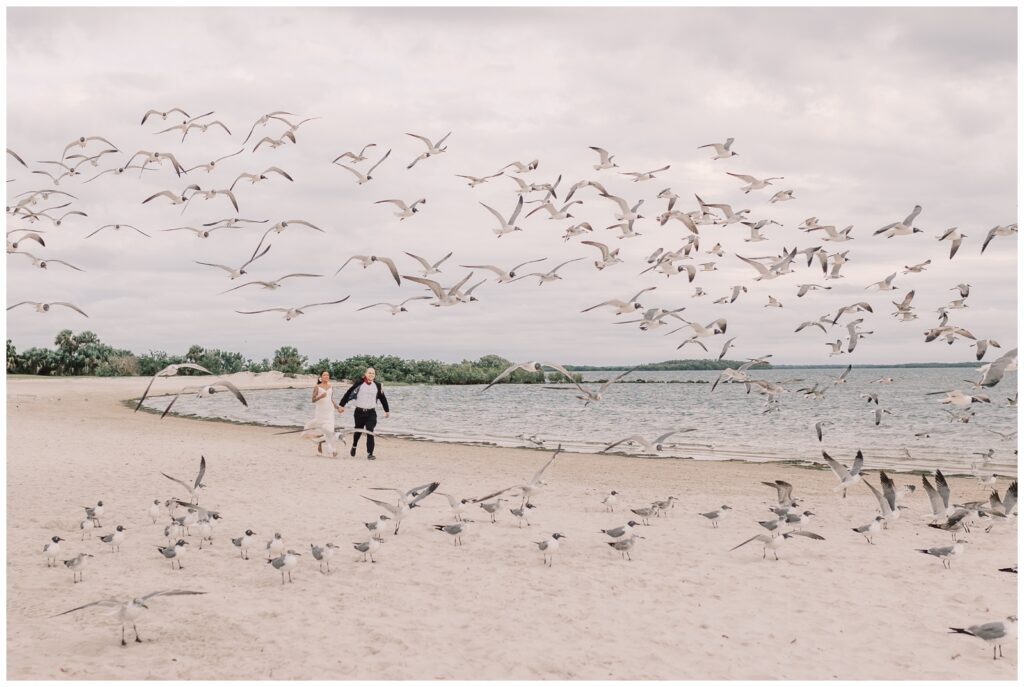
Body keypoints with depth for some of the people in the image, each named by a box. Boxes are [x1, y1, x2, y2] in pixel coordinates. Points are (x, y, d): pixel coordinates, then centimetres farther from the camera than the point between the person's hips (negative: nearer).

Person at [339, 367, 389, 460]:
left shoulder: (377, 385, 3)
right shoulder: (359, 384, -4)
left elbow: (382, 398, 15)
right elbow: (348, 393, 1)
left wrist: (387, 410, 22)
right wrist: (341, 405, 1)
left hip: (371, 413, 0)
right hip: (359, 412, 0)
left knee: (370, 432, -11)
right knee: (358, 431, 17)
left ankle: (370, 454, -9)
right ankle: (354, 446, 44)